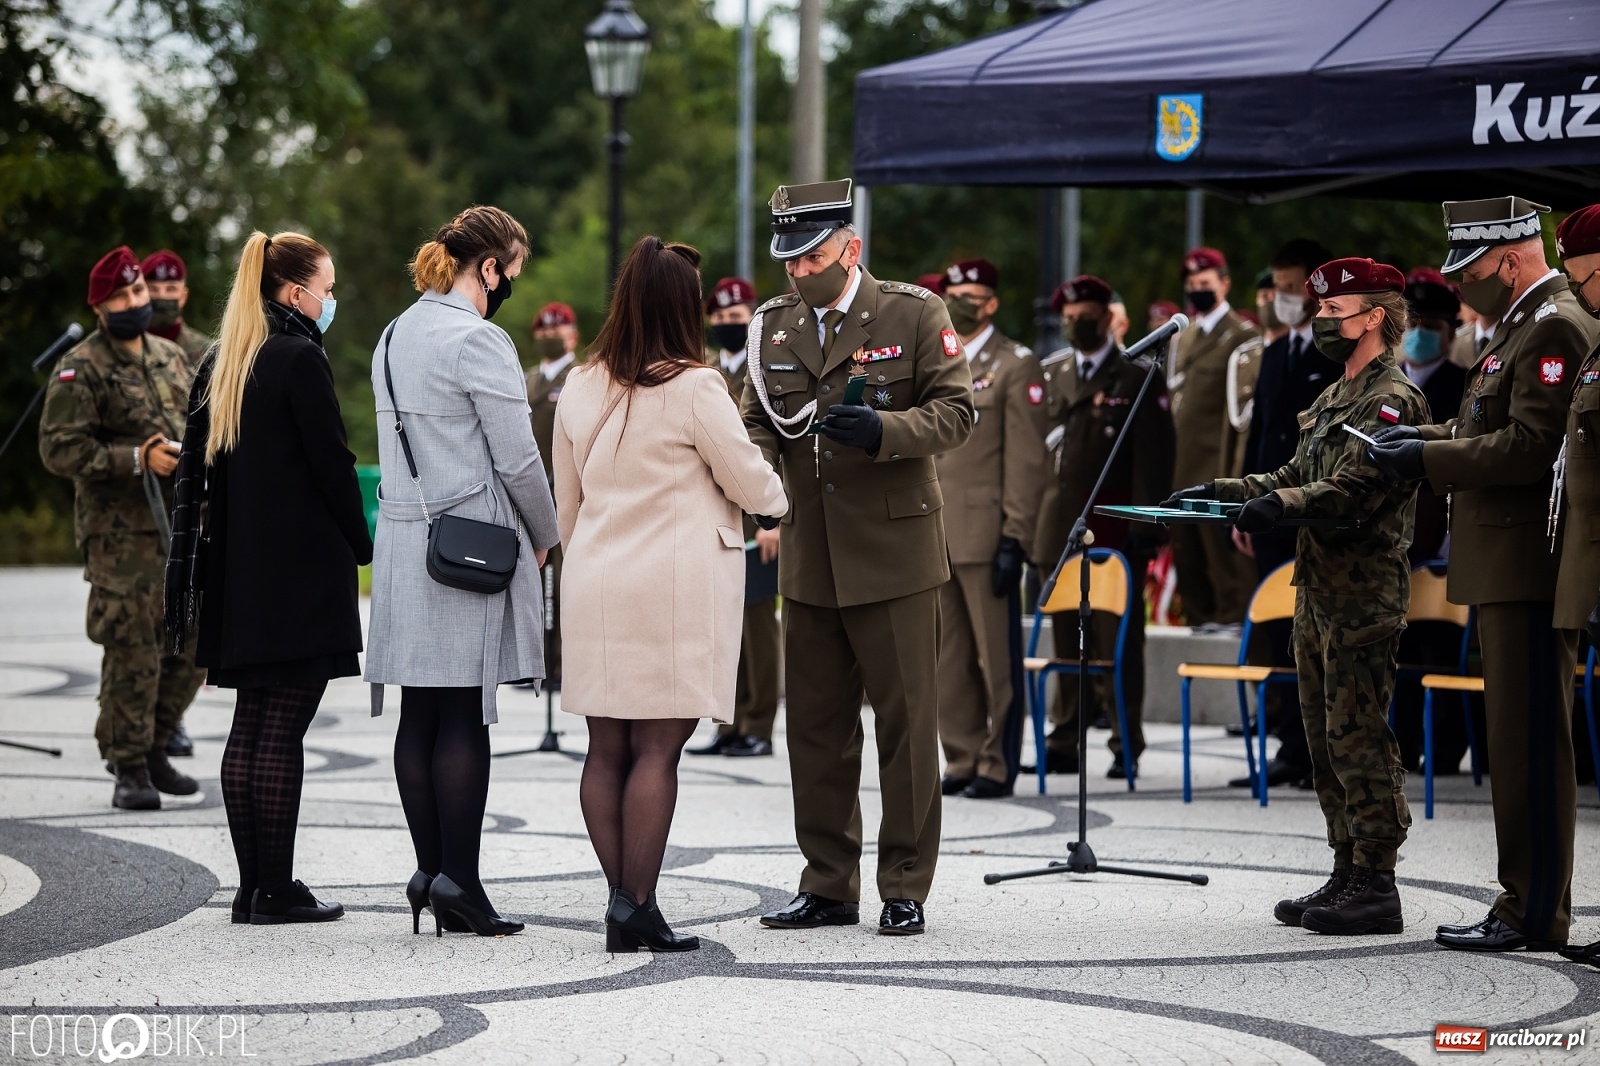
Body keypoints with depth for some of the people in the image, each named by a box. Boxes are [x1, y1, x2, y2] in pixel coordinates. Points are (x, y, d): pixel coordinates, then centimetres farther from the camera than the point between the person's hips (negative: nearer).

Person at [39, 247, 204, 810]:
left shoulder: (171, 356, 13)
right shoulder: (81, 369, -8)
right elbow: (59, 448, -14)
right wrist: (136, 459, -20)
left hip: (184, 526, 7)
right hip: (121, 534, -7)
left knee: (195, 645, 9)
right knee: (132, 653, -6)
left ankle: (152, 747, 25)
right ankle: (129, 768, 5)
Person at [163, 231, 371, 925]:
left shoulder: (221, 365, 12)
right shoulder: (300, 359, -11)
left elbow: (195, 466, 13)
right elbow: (331, 463, -12)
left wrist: (204, 565, 16)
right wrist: (362, 548, 0)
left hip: (240, 574, 8)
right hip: (302, 573, -8)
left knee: (250, 727, 9)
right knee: (283, 732, -6)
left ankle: (252, 886, 12)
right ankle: (277, 891, -4)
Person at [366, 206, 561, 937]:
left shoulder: (395, 337, 14)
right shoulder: (478, 341, -12)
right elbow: (518, 459, -12)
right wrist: (544, 537, 4)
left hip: (402, 540, 8)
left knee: (419, 716, 8)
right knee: (463, 719, -5)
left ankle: (431, 873, 11)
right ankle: (458, 881, -4)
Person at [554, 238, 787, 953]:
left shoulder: (580, 389, 8)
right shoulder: (693, 389, -11)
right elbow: (746, 476, -2)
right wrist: (776, 502, 20)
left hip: (597, 587, 6)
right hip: (675, 587, -6)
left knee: (606, 750, 8)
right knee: (657, 750, -5)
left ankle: (620, 901, 9)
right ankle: (638, 905, -8)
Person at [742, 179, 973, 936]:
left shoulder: (915, 314, -3)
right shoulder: (774, 326, 10)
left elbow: (954, 411, -7)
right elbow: (759, 420, 13)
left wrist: (883, 432, -24)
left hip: (893, 552, -4)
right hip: (810, 560, 4)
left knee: (906, 724, 0)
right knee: (815, 725, 7)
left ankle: (906, 889, 8)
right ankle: (828, 886, 16)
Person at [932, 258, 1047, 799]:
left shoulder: (1016, 367, -2)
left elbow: (1026, 460, -8)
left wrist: (1014, 538, -14)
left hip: (985, 537, -6)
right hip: (934, 539, 6)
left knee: (994, 658, -3)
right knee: (949, 660, 8)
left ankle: (996, 765, 2)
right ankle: (961, 760, 14)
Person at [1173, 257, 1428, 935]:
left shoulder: (1392, 400, -11)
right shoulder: (1336, 398, 20)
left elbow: (1355, 488, -22)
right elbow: (1298, 475, 23)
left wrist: (1282, 506, -31)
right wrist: (1220, 492, 12)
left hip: (1362, 596, -10)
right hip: (1318, 592, 10)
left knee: (1357, 736, -8)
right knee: (1326, 741, 12)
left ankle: (1377, 886, -5)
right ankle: (1348, 875, 18)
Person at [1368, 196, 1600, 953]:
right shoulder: (1522, 325, 20)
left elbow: (1532, 445, -21)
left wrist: (1429, 459, -16)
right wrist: (1424, 437, 10)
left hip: (1530, 568, -11)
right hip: (1504, 570, 11)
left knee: (1531, 742, -8)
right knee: (1517, 741, 13)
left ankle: (1535, 912, -5)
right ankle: (1525, 901, 18)